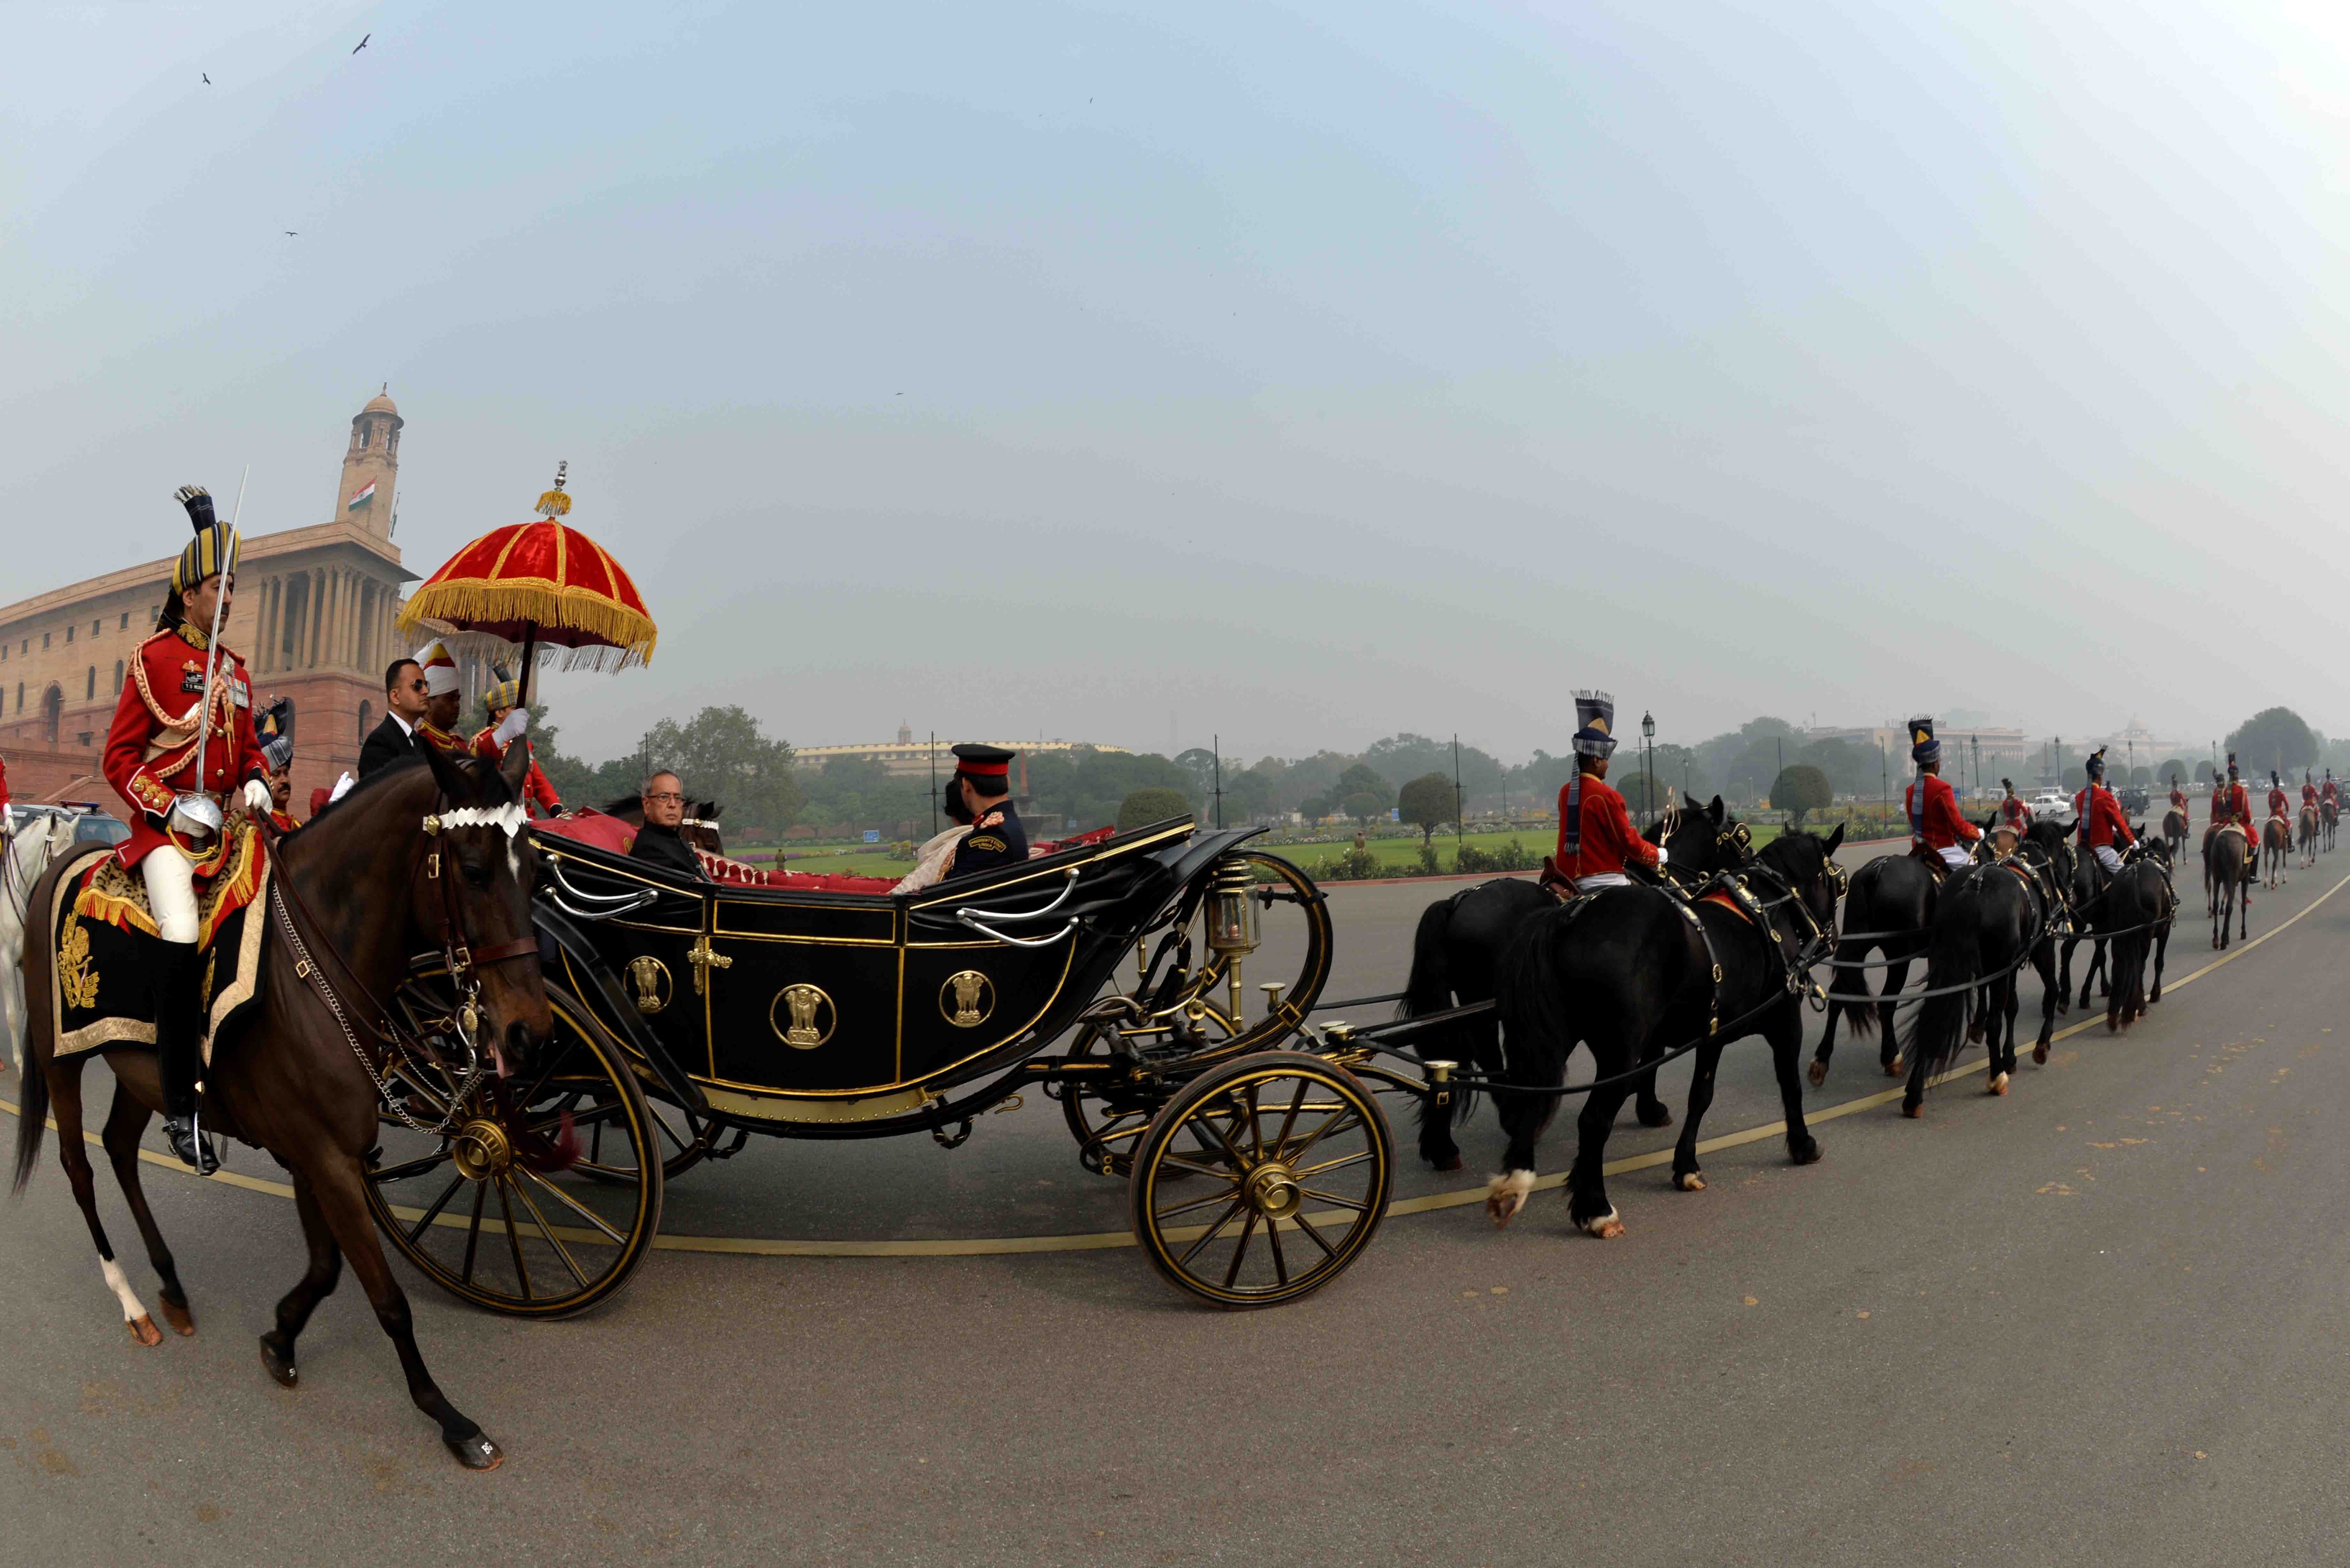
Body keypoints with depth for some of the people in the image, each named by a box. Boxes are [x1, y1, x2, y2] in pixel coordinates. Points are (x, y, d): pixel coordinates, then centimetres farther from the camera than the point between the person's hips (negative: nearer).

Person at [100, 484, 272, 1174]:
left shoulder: (235, 669, 16)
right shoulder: (155, 658, -1)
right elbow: (118, 758, -2)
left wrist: (255, 783, 2)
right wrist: (171, 808, -14)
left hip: (226, 824, 7)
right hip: (165, 826, -7)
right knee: (182, 940, -22)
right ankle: (180, 1109, -15)